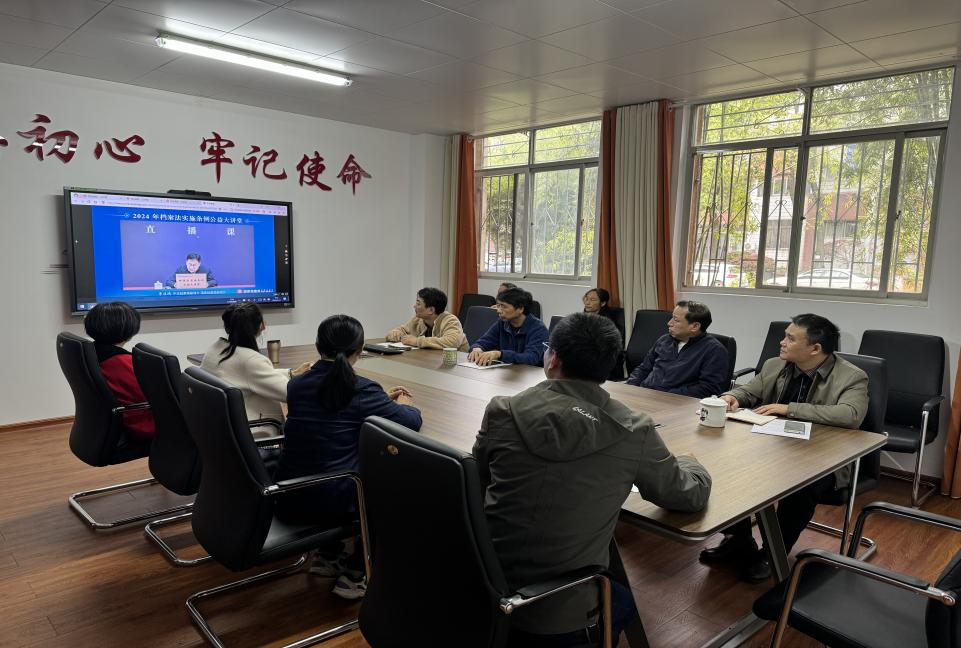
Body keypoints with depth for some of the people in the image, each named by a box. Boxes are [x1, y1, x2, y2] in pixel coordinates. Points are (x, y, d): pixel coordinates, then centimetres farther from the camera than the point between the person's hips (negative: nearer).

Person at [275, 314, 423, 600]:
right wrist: (403, 404, 15)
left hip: (289, 499, 7)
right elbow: (412, 421, -8)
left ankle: (327, 555, 35)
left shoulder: (296, 385, 3)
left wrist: (381, 399, 24)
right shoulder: (361, 389, -14)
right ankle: (354, 575, 22)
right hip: (330, 501, -6)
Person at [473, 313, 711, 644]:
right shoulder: (633, 431, -13)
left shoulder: (503, 411, -11)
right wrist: (688, 461, 24)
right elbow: (693, 493, 2)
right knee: (625, 601, 32)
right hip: (561, 615, -2)